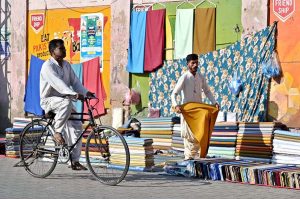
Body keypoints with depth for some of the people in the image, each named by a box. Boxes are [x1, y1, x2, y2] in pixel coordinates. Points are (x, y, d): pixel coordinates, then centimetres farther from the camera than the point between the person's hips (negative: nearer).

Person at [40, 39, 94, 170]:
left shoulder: (66, 65, 9)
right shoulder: (48, 66, -16)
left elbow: (75, 81, 4)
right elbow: (58, 83, -31)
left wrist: (86, 92, -15)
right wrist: (74, 94, -42)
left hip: (63, 100, 7)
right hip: (49, 100, -7)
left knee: (77, 126, -5)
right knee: (67, 102, -38)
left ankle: (75, 161, 0)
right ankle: (57, 132, -22)